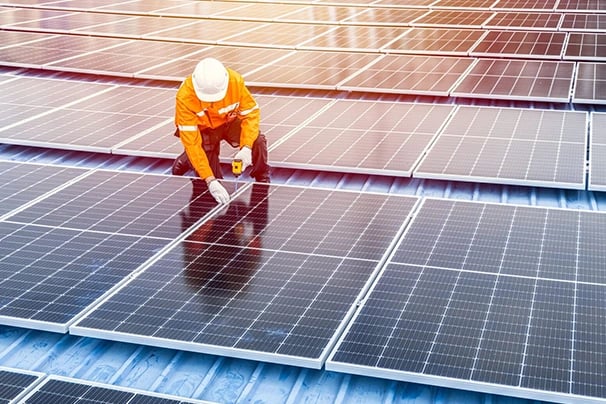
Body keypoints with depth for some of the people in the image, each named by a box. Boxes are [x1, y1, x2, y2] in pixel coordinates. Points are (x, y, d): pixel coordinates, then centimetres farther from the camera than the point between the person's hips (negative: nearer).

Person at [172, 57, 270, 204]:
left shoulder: (235, 81, -30)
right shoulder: (185, 96, -34)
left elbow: (251, 112, -19)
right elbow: (191, 142, -33)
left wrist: (246, 148, -35)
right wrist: (210, 180, -38)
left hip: (230, 121, 2)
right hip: (203, 128, -2)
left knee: (258, 141, -26)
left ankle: (263, 180, 0)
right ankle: (185, 161, 22)